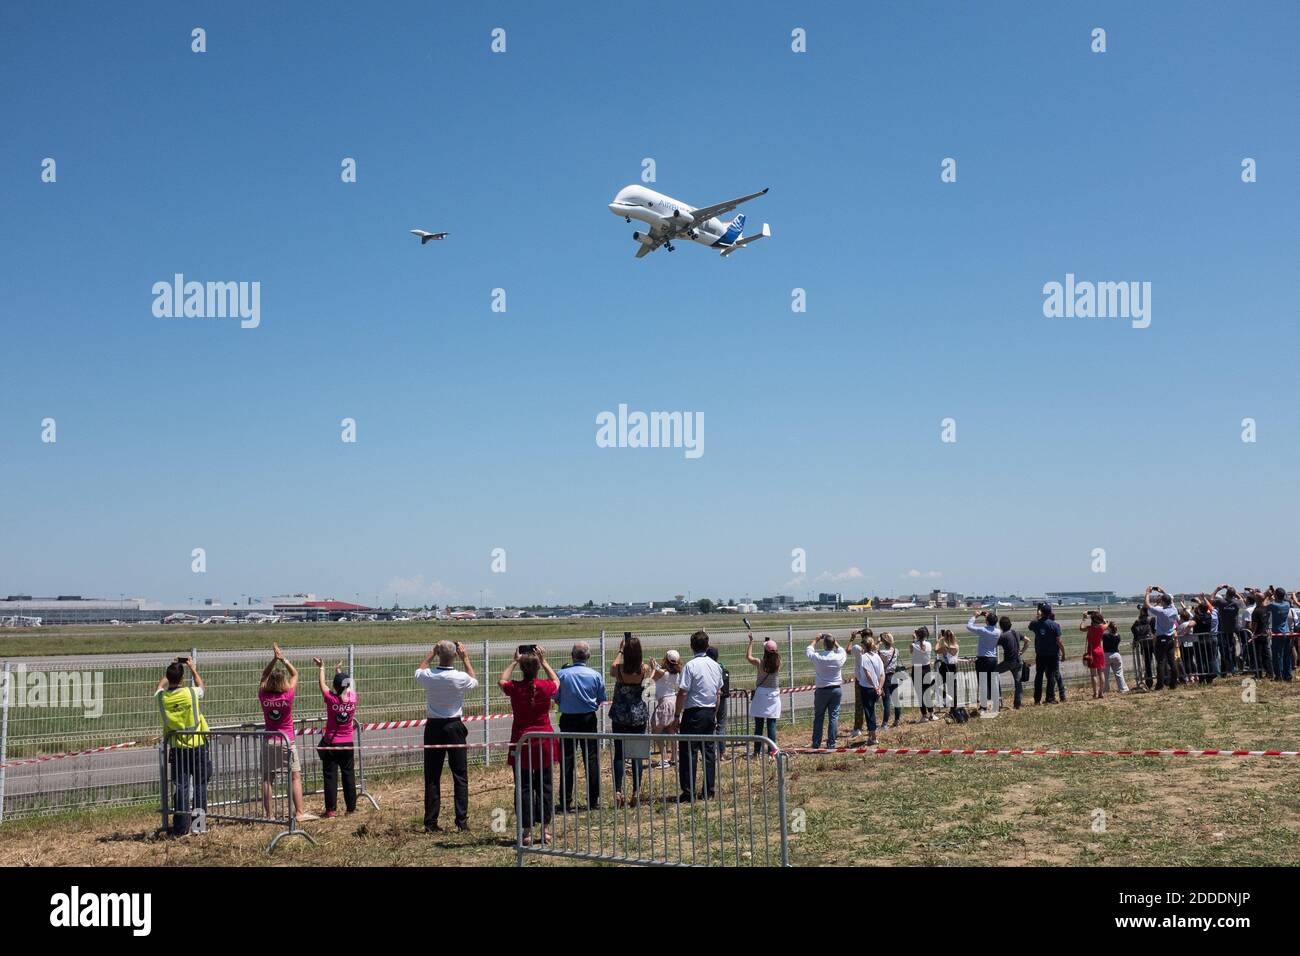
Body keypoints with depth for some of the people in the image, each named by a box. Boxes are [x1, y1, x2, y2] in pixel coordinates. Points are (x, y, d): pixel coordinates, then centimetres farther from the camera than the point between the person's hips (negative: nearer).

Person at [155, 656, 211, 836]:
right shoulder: (191, 693, -11)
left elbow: (160, 685, 21)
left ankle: (181, 828, 1)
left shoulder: (161, 698, -5)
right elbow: (201, 685, 14)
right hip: (198, 747, -2)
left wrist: (170, 669, 30)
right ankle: (198, 822, 11)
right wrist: (193, 668, 27)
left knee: (180, 787, 3)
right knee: (200, 785, 10)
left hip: (176, 749, 2)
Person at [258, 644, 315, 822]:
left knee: (267, 779, 6)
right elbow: (295, 674, 0)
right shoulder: (288, 696, -13)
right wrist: (283, 658, -4)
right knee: (295, 776, 3)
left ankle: (269, 815, 6)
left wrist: (274, 659, 0)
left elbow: (264, 676, 9)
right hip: (287, 741, -2)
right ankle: (300, 812, 1)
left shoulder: (263, 696, -7)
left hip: (269, 741, 2)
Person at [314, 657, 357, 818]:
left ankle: (331, 810, 2)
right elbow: (346, 684, 12)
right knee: (348, 775, 12)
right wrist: (339, 670, 28)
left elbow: (322, 684, 0)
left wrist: (321, 667, 16)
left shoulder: (331, 698, -18)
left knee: (330, 776, 2)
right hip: (347, 743, 3)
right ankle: (352, 807, 18)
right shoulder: (353, 697, -10)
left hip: (331, 743, -3)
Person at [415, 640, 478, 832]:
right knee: (460, 776, 5)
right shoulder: (460, 678, -14)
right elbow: (474, 682, 11)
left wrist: (432, 653, 20)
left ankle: (431, 823, 6)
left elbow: (419, 670, 16)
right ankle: (462, 822, 2)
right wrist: (465, 659, 14)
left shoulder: (428, 676, -10)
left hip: (433, 728, 2)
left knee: (432, 777, 6)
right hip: (454, 727, -2)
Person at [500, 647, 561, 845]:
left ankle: (527, 832, 1)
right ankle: (544, 829, 11)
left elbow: (502, 681, 16)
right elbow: (556, 682, 19)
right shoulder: (545, 687, -7)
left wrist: (514, 661, 21)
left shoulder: (515, 688, -9)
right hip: (544, 742, 1)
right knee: (544, 786, 9)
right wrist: (544, 661, 20)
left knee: (524, 787, 3)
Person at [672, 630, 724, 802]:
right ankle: (709, 792, 15)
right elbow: (719, 693, 13)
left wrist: (677, 716, -10)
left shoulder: (691, 665, -14)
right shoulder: (715, 666, 7)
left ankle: (688, 793, -1)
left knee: (689, 753, -1)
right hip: (710, 712, 6)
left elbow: (682, 693, -16)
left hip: (693, 713, -6)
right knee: (709, 751, 11)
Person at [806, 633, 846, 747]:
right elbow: (842, 651, 15)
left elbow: (808, 652, 7)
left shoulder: (818, 657, -15)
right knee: (834, 716, 4)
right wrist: (835, 642, 20)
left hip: (821, 691, -1)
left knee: (818, 717, 10)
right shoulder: (839, 657, -10)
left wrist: (815, 640, 17)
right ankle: (831, 743, 3)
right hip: (836, 690, 1)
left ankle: (816, 743, 13)